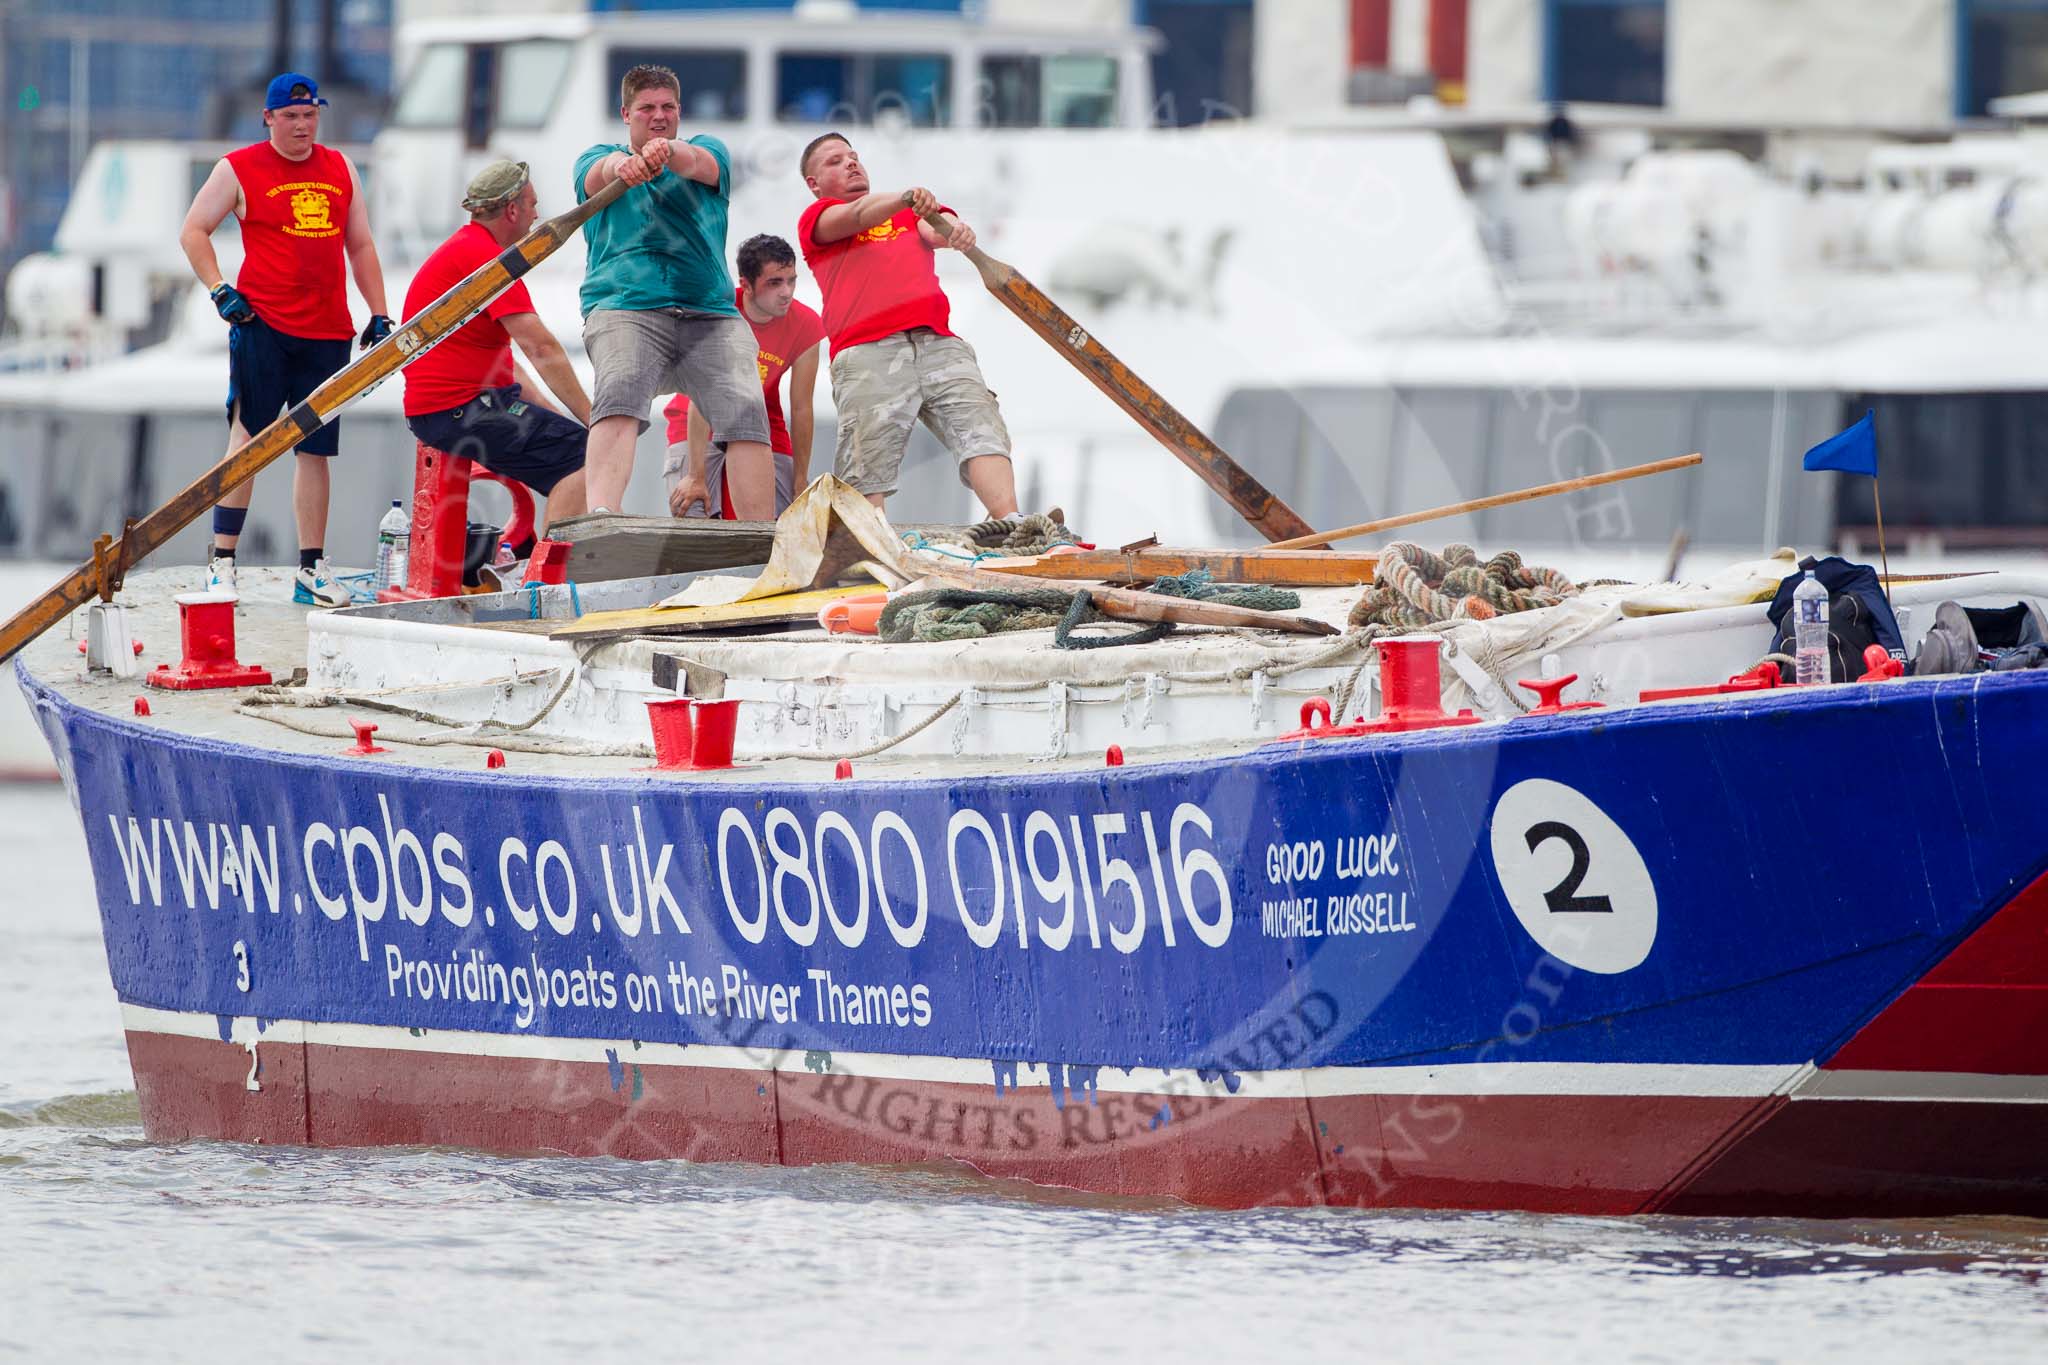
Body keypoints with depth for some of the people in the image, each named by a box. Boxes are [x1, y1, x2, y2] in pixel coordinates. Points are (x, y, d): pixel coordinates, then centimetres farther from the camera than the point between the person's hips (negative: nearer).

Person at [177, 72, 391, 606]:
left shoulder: (341, 170, 16)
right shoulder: (238, 170, 2)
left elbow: (360, 246, 21)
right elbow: (193, 231, 5)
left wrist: (379, 314, 14)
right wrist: (219, 291, -7)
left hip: (327, 331, 4)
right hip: (262, 324, -4)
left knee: (315, 450, 5)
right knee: (248, 440, -8)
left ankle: (312, 570, 10)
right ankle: (222, 563, -6)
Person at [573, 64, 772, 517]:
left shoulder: (709, 150, 20)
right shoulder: (597, 158, 19)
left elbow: (697, 163, -6)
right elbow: (597, 175, -7)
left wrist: (666, 152, -32)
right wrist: (620, 165, -34)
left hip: (709, 312, 2)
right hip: (624, 306, -2)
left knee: (745, 411, -19)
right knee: (619, 397, -29)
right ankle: (599, 522, -47)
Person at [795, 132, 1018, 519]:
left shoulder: (909, 215, 33)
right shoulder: (816, 219, 22)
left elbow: (935, 230, 10)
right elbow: (858, 215, -1)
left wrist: (952, 229, -17)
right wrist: (907, 198, -22)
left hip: (940, 343, 3)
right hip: (868, 354, -3)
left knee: (982, 430, -18)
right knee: (867, 469, -16)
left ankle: (1011, 527, -33)